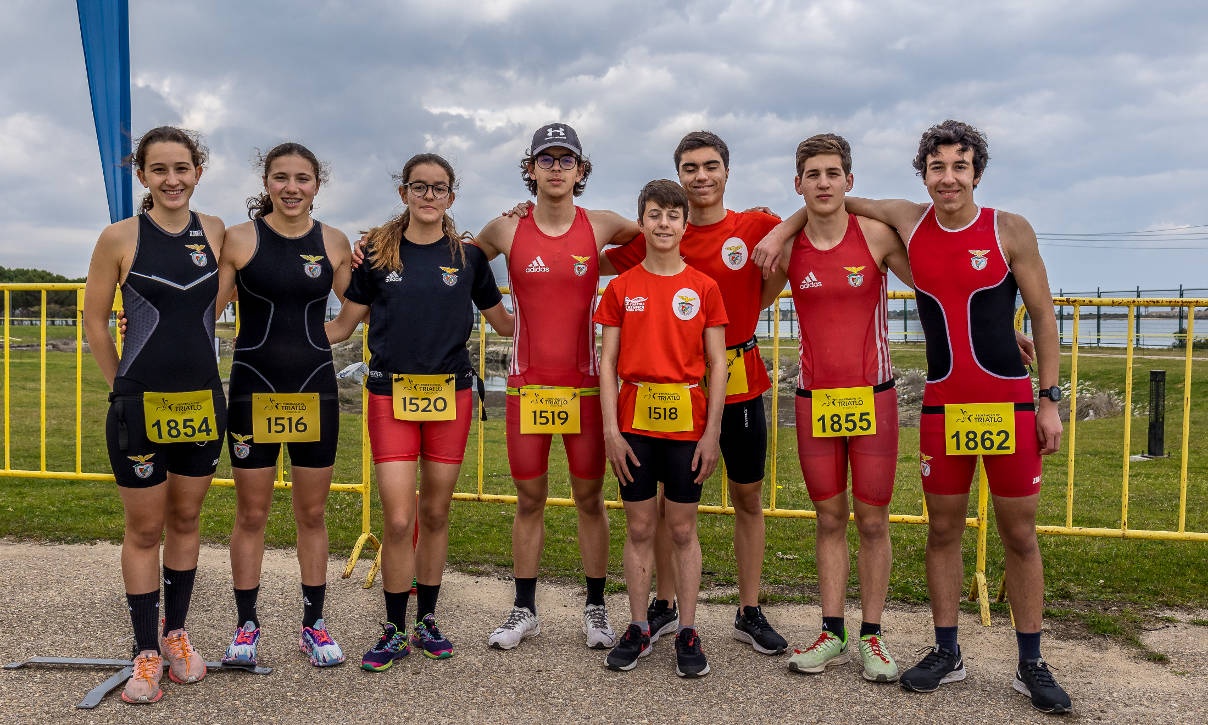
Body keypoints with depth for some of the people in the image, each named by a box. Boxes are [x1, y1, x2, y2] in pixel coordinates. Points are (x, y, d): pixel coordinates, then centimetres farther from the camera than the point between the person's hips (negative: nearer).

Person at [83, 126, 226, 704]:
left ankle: (175, 633, 29)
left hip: (202, 401, 3)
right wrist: (122, 388, 3)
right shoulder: (120, 238, -6)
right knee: (145, 529, 5)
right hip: (140, 403, -3)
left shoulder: (215, 232, 3)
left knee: (185, 520, 14)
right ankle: (146, 653, 17)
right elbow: (95, 322, 2)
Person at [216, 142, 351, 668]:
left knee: (312, 514, 9)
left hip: (315, 389, 2)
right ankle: (246, 626, 21)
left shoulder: (334, 243, 3)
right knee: (251, 514, 6)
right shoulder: (238, 239, -3)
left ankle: (313, 624, 22)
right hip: (254, 388, -2)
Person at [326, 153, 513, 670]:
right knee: (398, 520, -6)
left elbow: (504, 323, 15)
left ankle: (427, 622, 26)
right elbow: (341, 327, 8)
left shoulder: (468, 256, 6)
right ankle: (394, 631, 12)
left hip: (450, 395, 1)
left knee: (435, 513, 9)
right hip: (391, 395, -1)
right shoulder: (379, 253, 3)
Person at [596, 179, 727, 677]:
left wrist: (712, 432, -5)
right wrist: (610, 429, -4)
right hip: (634, 420, 1)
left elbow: (717, 366, 2)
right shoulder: (621, 287, 5)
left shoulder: (704, 288, 3)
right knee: (639, 527, 8)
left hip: (687, 423, -1)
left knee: (683, 528, 6)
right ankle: (638, 629, 19)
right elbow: (608, 362, 4)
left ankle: (687, 633, 16)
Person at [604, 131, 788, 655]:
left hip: (739, 380, 0)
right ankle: (665, 605, 24)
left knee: (748, 497, 8)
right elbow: (603, 258, 10)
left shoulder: (755, 227, -2)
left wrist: (753, 302, -5)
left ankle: (749, 612, 22)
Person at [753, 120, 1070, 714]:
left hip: (1010, 403, -2)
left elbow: (1043, 316, 1)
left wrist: (1050, 400, -2)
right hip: (941, 406, 3)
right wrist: (782, 230, 4)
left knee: (1019, 535, 5)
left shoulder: (1010, 231, -4)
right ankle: (947, 653, 23)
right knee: (943, 530, 9)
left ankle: (1031, 665, 18)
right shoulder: (908, 221, 3)